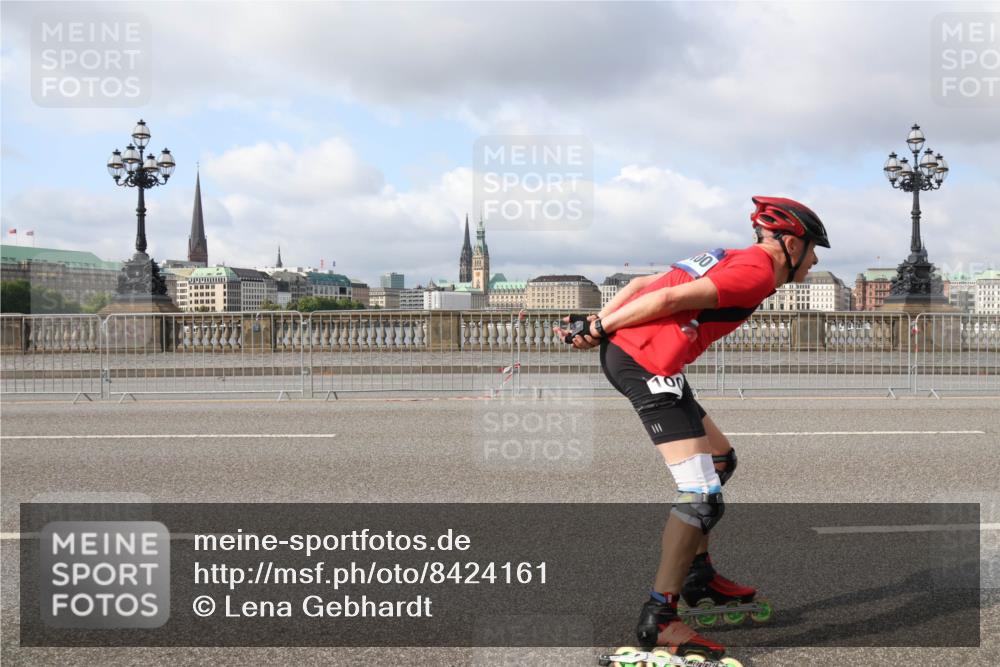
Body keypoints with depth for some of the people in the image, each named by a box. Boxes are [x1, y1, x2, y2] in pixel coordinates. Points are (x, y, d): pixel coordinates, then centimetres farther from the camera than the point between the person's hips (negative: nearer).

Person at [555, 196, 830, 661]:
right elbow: (670, 299, -14)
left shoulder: (733, 260, 24)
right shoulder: (759, 271, -5)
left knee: (720, 459, 22)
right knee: (702, 495, -12)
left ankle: (697, 575, 30)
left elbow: (643, 283, 17)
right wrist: (599, 329, -8)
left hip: (623, 353, 10)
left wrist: (597, 322, 10)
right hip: (647, 364, -10)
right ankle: (657, 620, -11)